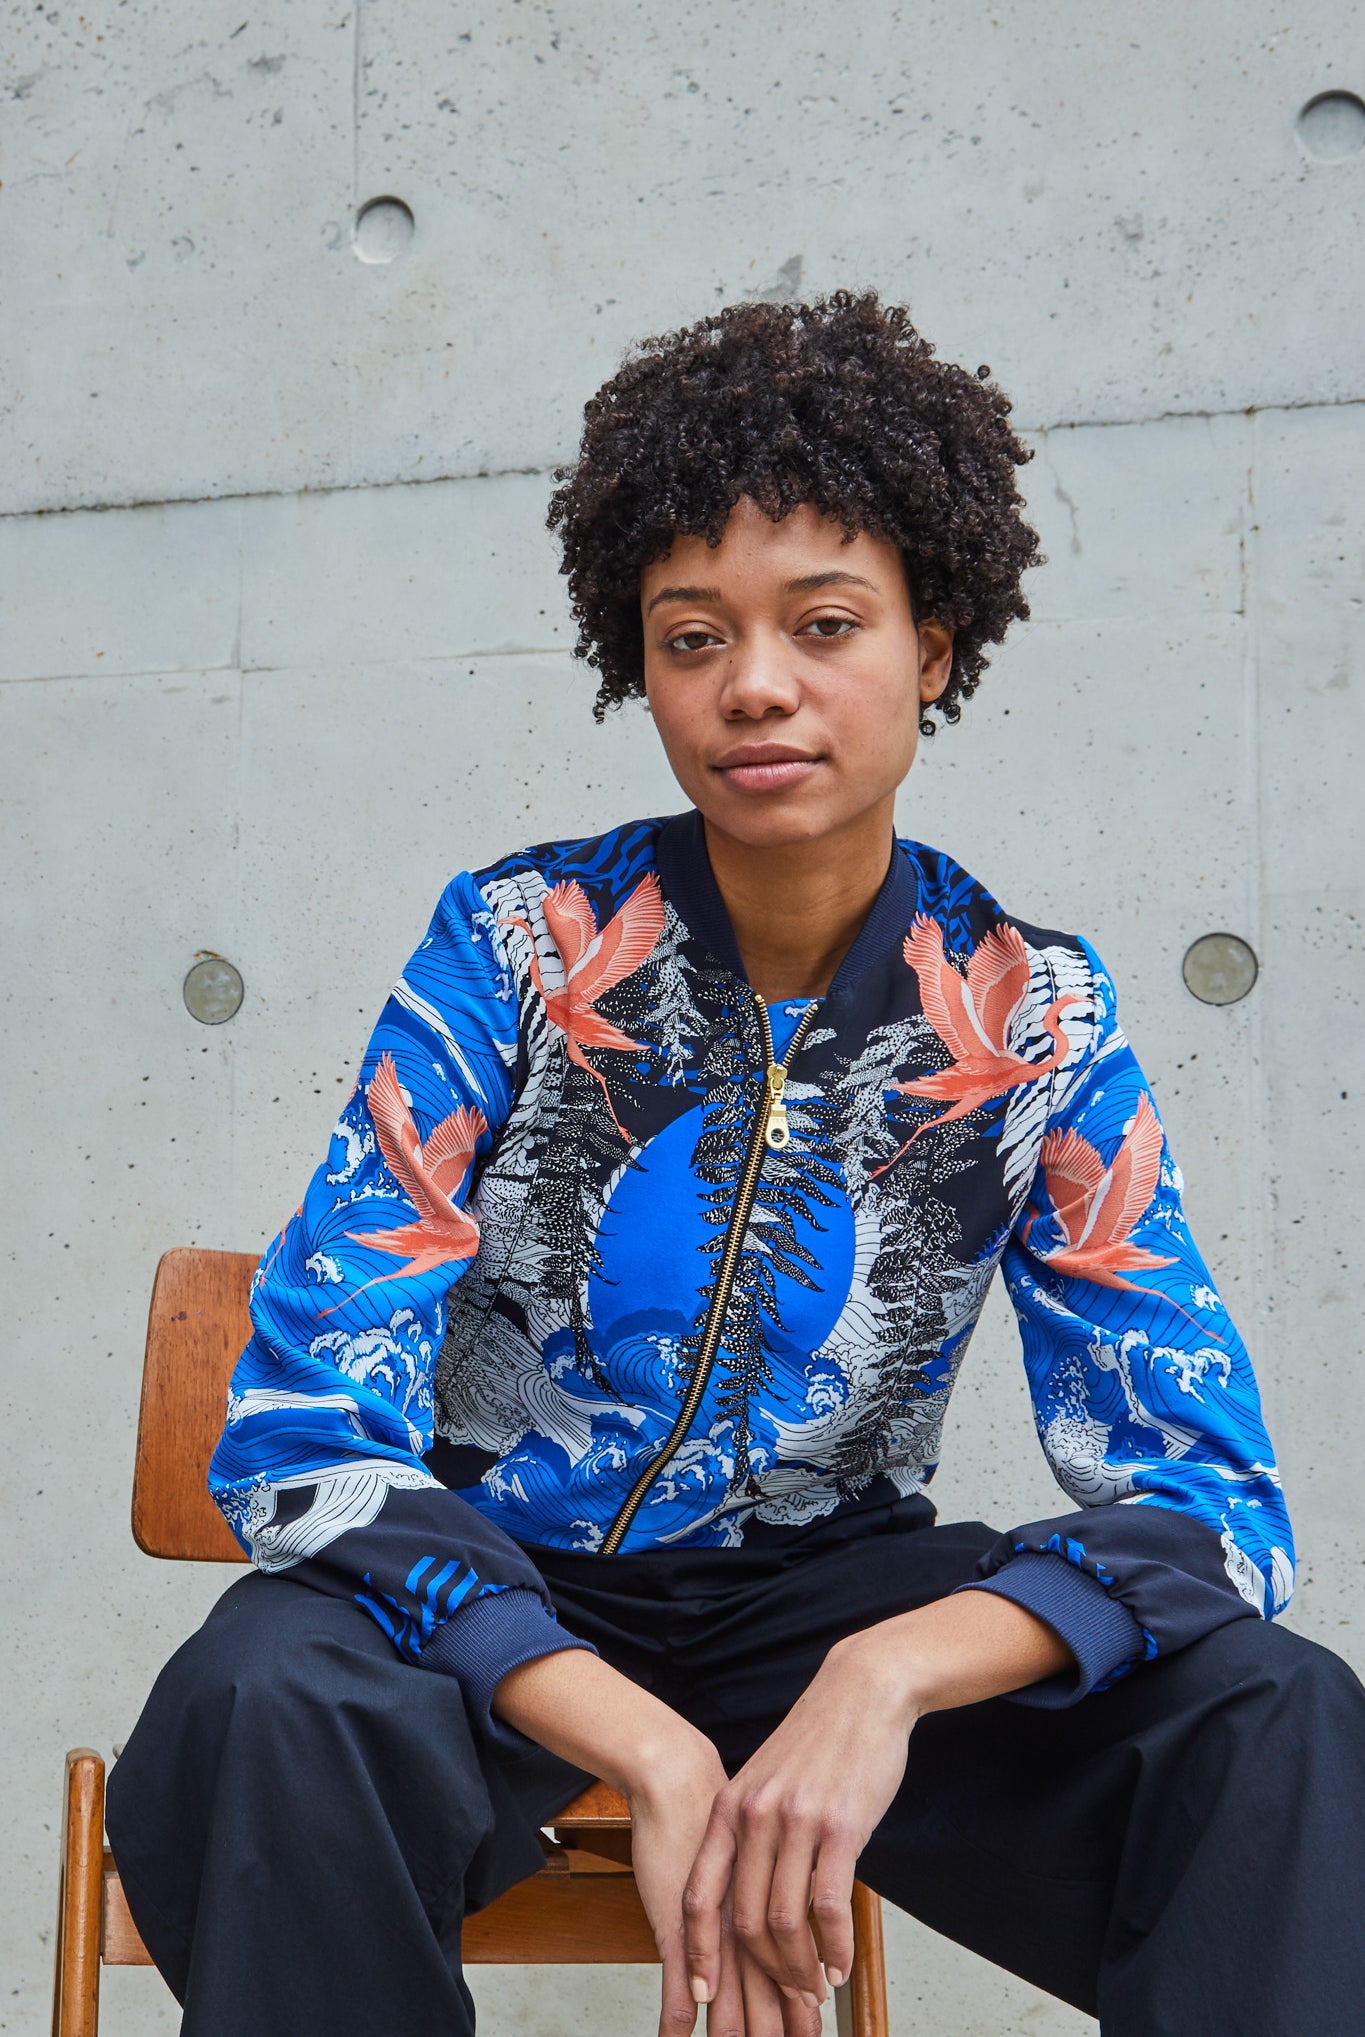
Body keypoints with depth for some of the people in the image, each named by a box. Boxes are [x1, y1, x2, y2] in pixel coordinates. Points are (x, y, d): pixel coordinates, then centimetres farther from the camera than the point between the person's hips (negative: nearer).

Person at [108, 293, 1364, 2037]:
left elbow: (1199, 1487, -11)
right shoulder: (515, 949, -11)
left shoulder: (1033, 1018, -6)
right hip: (495, 1596, 0)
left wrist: (886, 1675, -32)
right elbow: (303, 1438, -18)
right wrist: (658, 1756, -31)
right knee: (262, 1704, -34)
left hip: (827, 1596, 1)